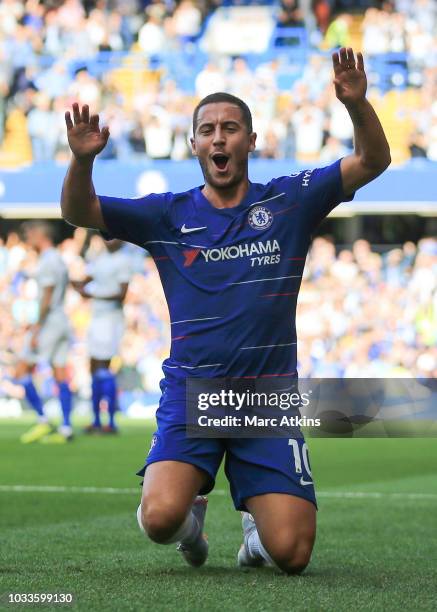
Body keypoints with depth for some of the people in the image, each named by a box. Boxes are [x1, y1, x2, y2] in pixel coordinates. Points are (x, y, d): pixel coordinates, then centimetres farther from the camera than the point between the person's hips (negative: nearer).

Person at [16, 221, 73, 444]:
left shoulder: (48, 261, -13)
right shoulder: (59, 259, 16)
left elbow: (46, 299, -19)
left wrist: (36, 329, -19)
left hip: (48, 323, -10)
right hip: (62, 323, 10)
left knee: (22, 372, -4)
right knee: (61, 377, 6)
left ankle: (43, 422, -6)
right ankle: (65, 430, 3)